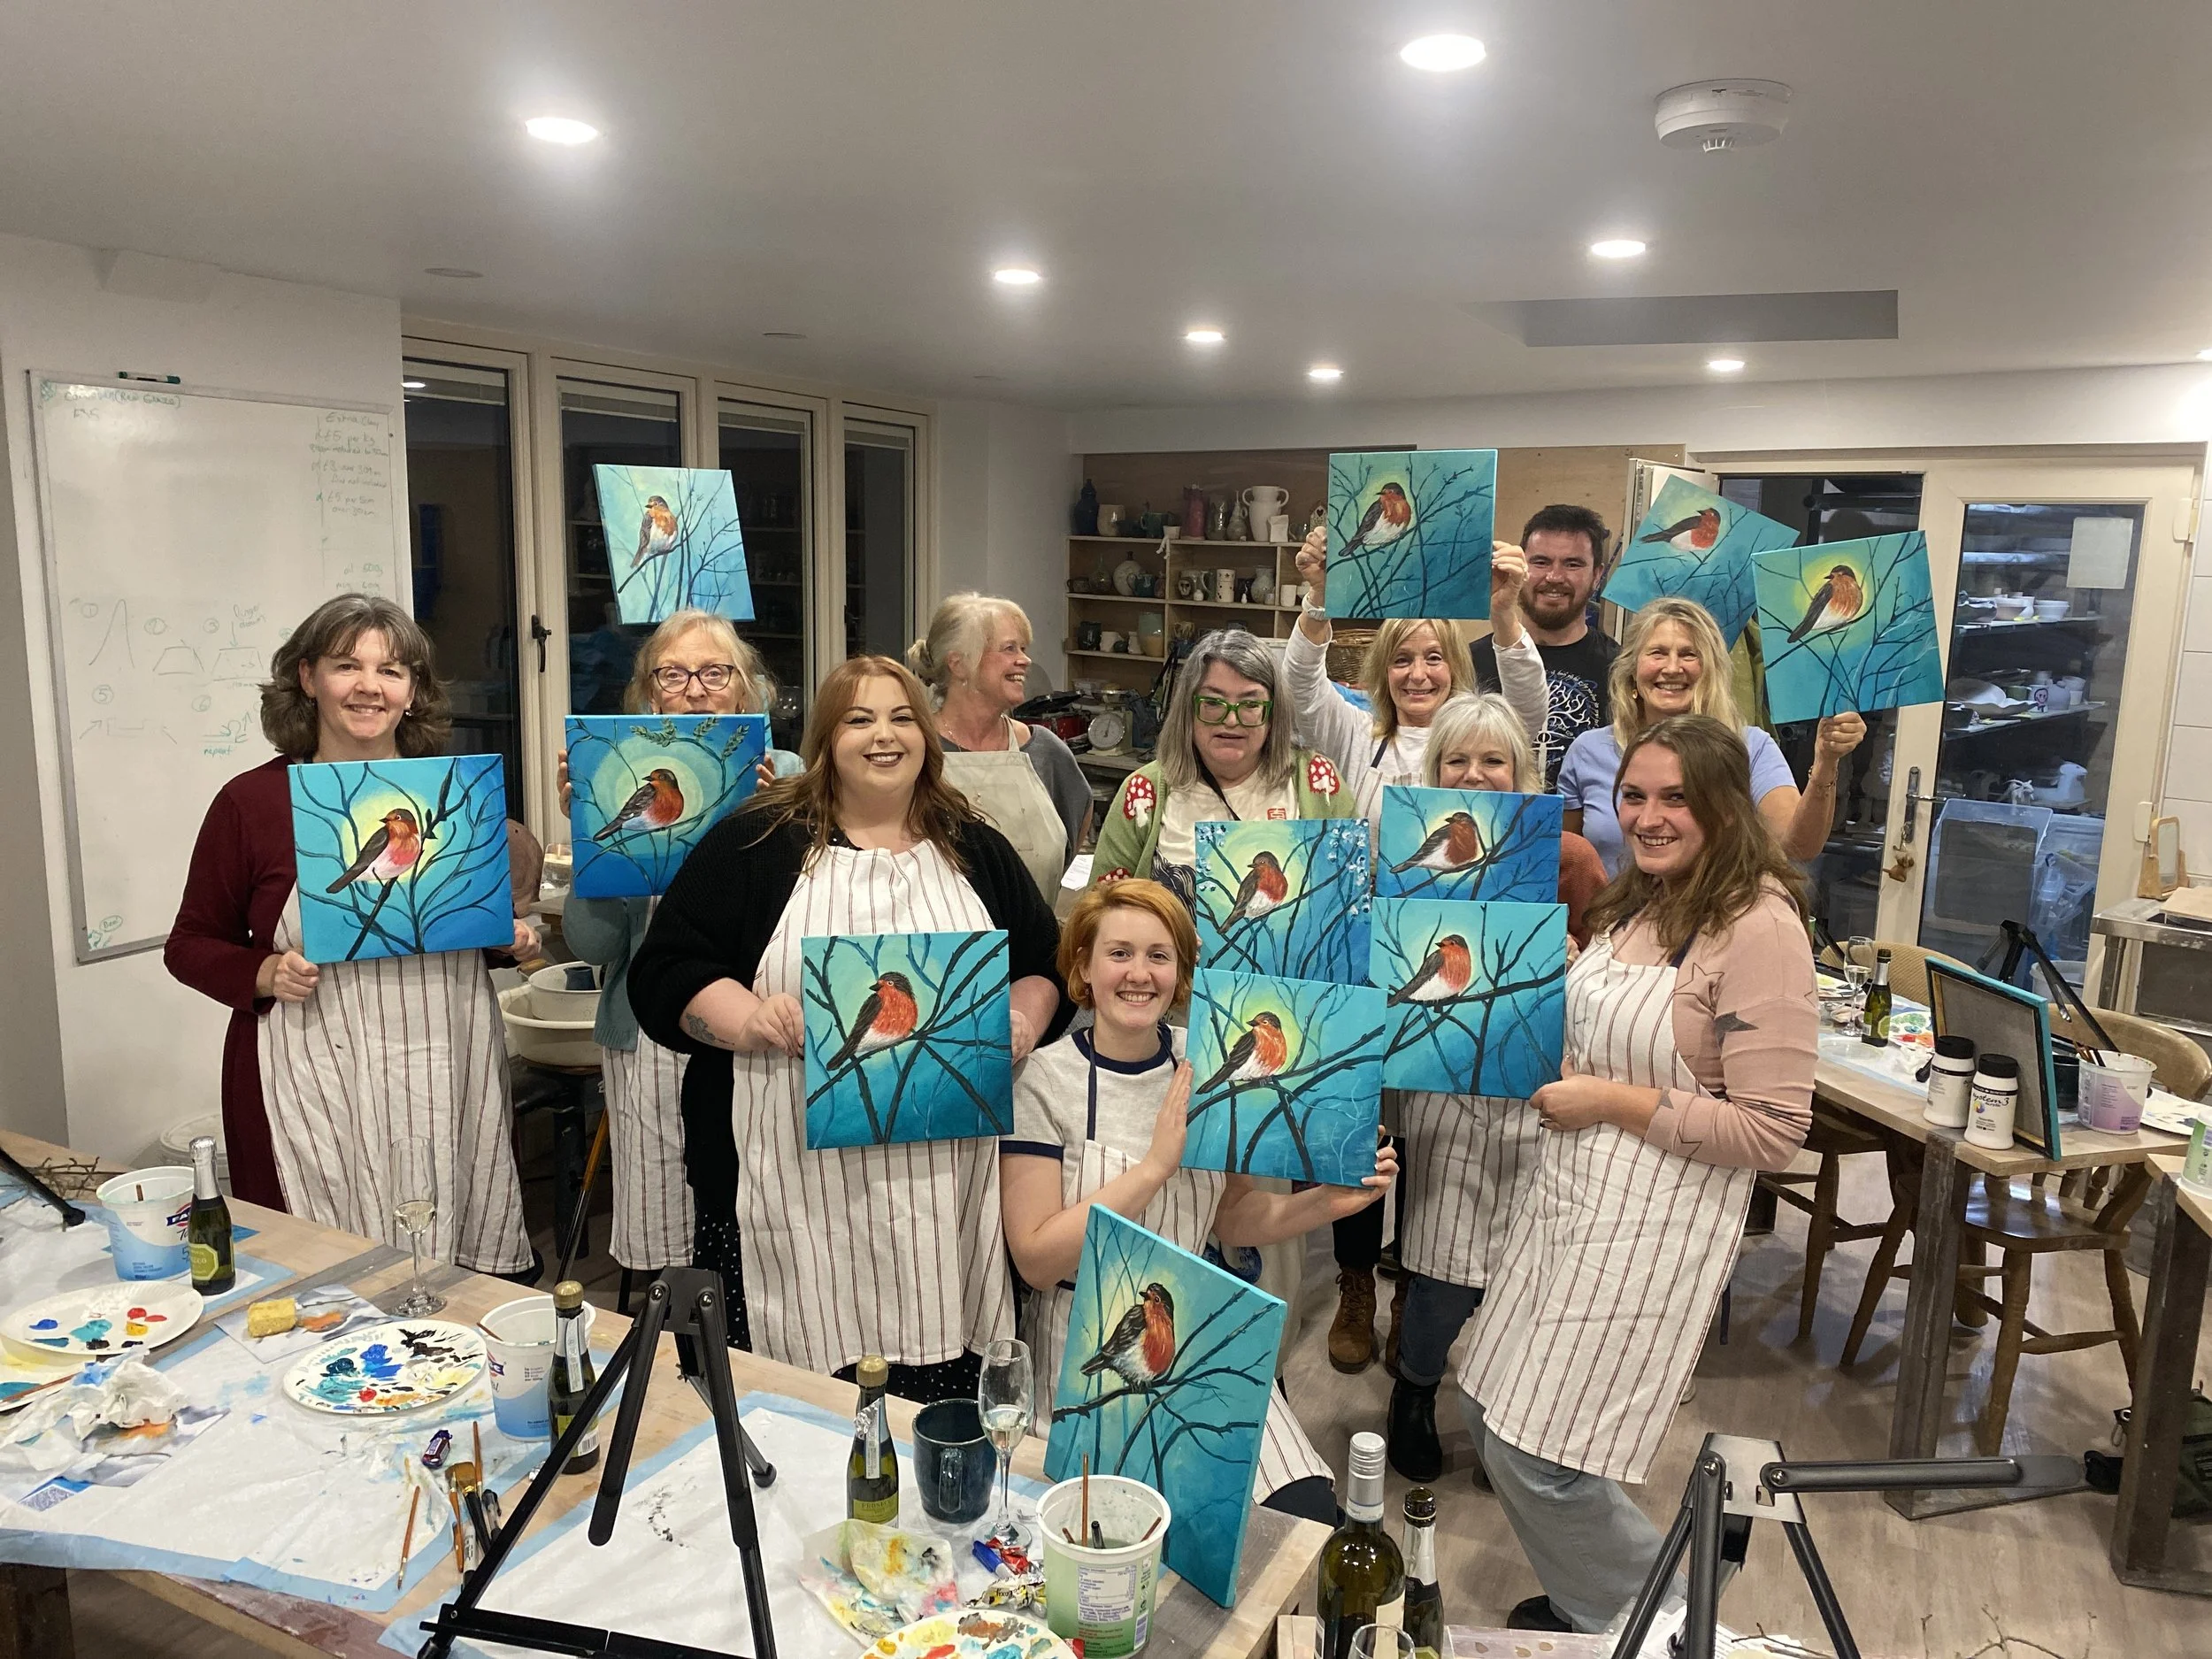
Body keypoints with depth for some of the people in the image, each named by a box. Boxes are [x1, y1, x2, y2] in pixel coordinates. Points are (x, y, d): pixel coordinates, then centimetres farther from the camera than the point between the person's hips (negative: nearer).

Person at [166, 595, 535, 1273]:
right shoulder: (251, 801, -1)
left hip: (447, 1071, 3)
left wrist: (513, 936, -1)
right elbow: (191, 944, 6)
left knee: (465, 1288, 5)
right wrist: (265, 975, -12)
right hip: (315, 1085, -2)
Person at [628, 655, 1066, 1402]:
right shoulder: (754, 844, 4)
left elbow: (1045, 962, 19)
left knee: (947, 1396, 3)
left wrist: (1024, 1023, -2)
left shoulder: (977, 850, 14)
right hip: (802, 1186, -2)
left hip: (946, 1177, 3)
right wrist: (749, 1020, -15)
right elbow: (666, 972, 2)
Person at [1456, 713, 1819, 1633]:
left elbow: (1771, 1131, -20)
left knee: (1539, 1454, -3)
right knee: (1492, 1411, 14)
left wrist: (1612, 1103, -19)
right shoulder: (1634, 903, 9)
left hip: (1653, 1220, -9)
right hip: (1565, 1186, 9)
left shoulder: (1760, 928, -18)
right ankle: (1582, 1601, 37)